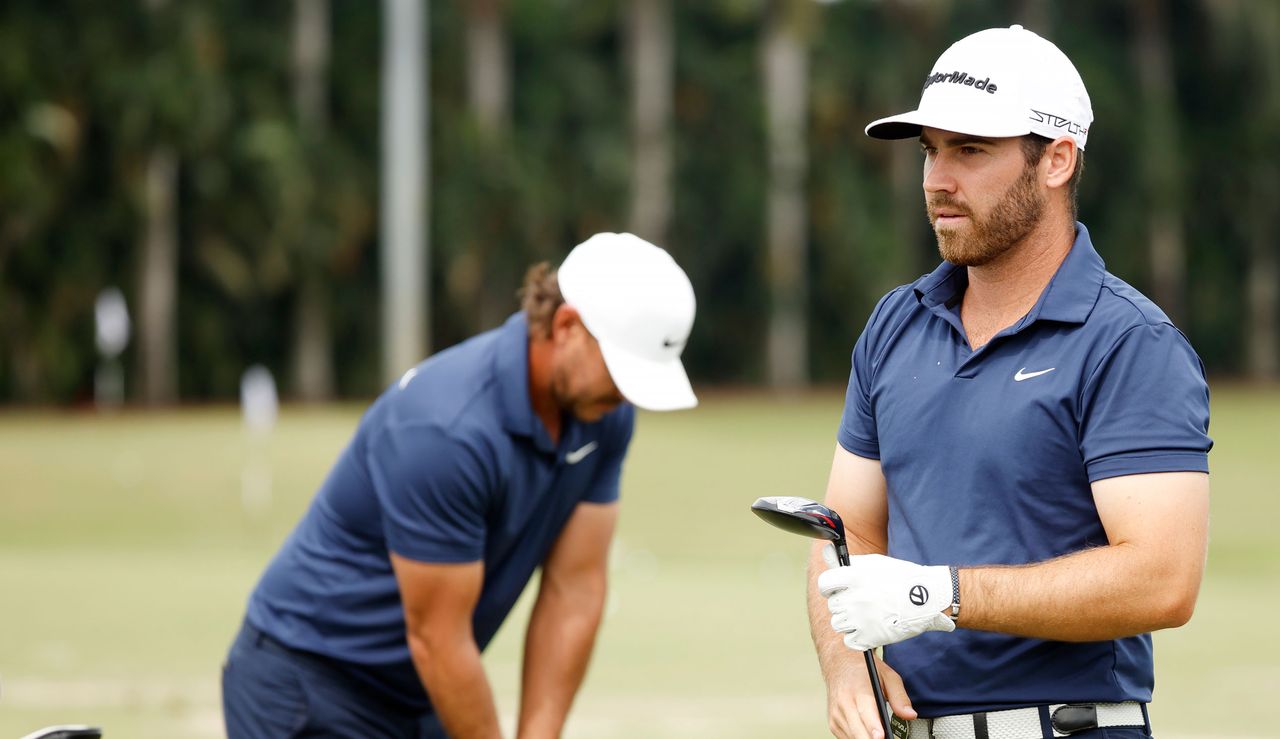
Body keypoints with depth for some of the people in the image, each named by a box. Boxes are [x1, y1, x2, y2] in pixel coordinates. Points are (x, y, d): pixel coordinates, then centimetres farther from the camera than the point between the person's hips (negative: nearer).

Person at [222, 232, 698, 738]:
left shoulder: (604, 414, -6)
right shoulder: (446, 428, -31)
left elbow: (574, 590, -3)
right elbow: (436, 637, -23)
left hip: (417, 692, 8)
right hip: (310, 686, -8)